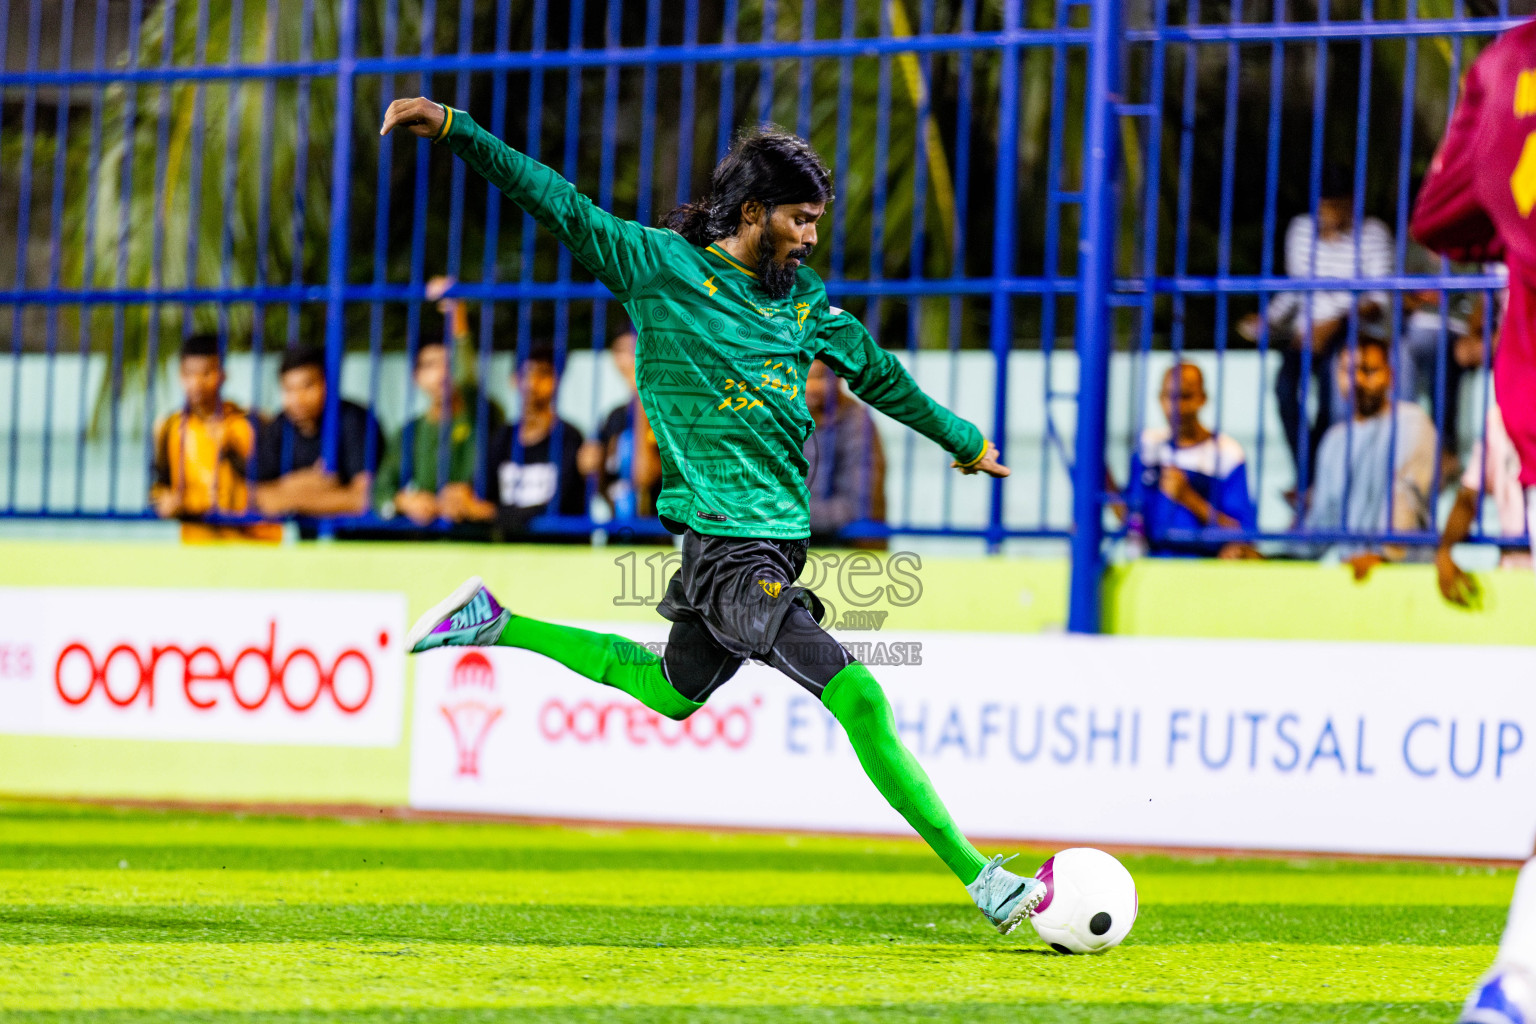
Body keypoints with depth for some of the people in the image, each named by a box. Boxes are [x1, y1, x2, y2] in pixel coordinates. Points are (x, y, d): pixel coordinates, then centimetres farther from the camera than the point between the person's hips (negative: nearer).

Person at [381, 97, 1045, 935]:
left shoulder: (803, 298, 13)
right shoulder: (663, 266, -5)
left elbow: (876, 372, 27)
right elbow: (559, 204, -5)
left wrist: (962, 439, 38)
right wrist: (454, 130, -12)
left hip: (778, 537, 8)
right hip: (726, 543, -8)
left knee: (675, 692, 22)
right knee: (856, 696, -15)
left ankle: (497, 624, 33)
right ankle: (980, 879, -15)